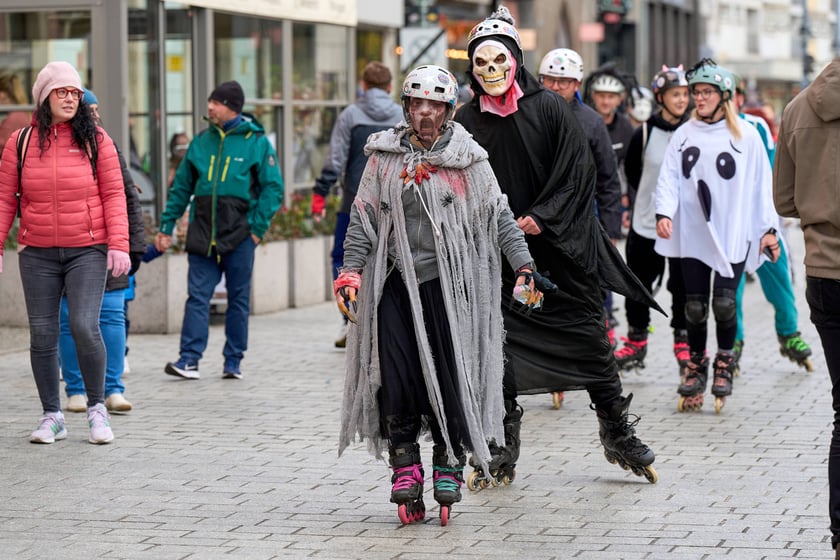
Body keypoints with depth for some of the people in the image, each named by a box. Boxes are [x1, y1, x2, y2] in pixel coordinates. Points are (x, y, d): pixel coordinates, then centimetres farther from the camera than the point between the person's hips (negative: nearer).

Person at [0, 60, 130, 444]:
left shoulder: (96, 140, 1)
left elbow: (114, 195, 0)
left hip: (88, 251, -2)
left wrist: (118, 245, -9)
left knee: (85, 327, -13)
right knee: (42, 335, 3)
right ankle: (52, 416, 15)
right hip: (38, 254, 2)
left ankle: (97, 408, 6)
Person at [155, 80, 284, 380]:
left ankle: (233, 361, 13)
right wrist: (166, 226, 7)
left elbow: (273, 187, -3)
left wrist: (257, 227, -10)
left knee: (239, 299, 6)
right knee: (197, 295, -4)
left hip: (239, 232, -3)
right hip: (202, 231, 3)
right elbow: (181, 187, 12)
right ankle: (189, 359, -6)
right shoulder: (201, 142, 9)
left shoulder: (257, 142, -2)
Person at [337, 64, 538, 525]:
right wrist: (351, 269, 1)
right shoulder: (385, 155, 7)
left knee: (449, 376, -4)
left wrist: (523, 267, -2)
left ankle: (448, 463, 10)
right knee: (395, 378, -3)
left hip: (448, 283, -2)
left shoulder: (468, 159, 2)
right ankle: (405, 465, 8)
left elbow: (499, 217, 5)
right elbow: (364, 217, 9)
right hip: (395, 283, 2)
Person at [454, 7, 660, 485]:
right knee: (498, 349, -2)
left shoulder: (549, 109, -1)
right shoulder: (466, 122, 4)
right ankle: (502, 454, 6)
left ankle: (618, 434, 18)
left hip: (561, 247, -1)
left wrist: (541, 218, -13)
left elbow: (578, 170, -4)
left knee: (589, 340, 3)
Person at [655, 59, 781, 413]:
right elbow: (669, 178, 5)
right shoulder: (684, 134, 8)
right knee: (694, 305, 3)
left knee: (724, 302, -11)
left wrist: (769, 228, 1)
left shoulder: (746, 136, 2)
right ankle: (696, 364, 20)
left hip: (733, 234, -2)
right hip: (692, 234, 2)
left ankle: (725, 359, 12)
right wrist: (664, 212, -11)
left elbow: (761, 185, 4)